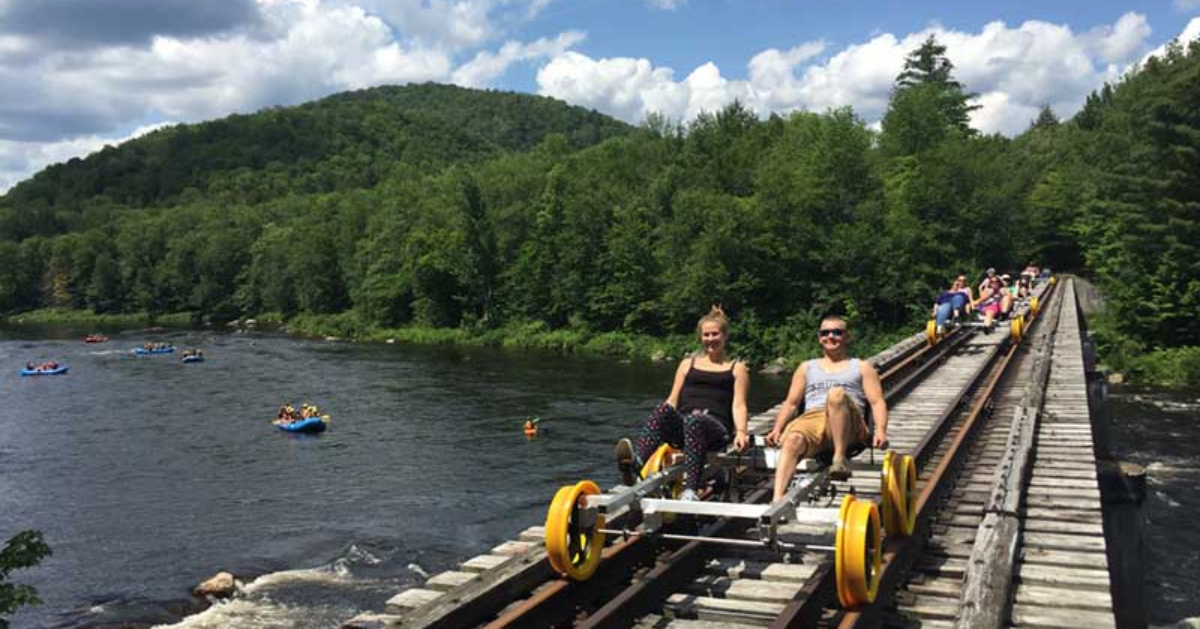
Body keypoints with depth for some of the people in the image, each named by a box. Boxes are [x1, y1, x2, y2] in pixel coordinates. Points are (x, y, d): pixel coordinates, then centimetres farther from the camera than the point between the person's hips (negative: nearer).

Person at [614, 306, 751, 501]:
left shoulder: (737, 368, 20)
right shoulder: (688, 364, 27)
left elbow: (738, 405, 7)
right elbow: (672, 401, 19)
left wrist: (741, 432, -13)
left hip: (717, 428, -2)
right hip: (682, 426, 3)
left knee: (695, 420, -40)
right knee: (663, 409, -33)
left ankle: (690, 490, -56)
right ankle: (635, 462, -57)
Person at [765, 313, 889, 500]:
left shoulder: (862, 367, 26)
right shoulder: (806, 367, 32)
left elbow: (877, 402, 13)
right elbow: (791, 403, 24)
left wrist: (881, 431, -8)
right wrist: (777, 429, 5)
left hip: (849, 426, -2)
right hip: (811, 419, 2)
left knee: (836, 394, -37)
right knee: (792, 439, -36)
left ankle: (839, 458, -35)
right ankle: (777, 501, -53)